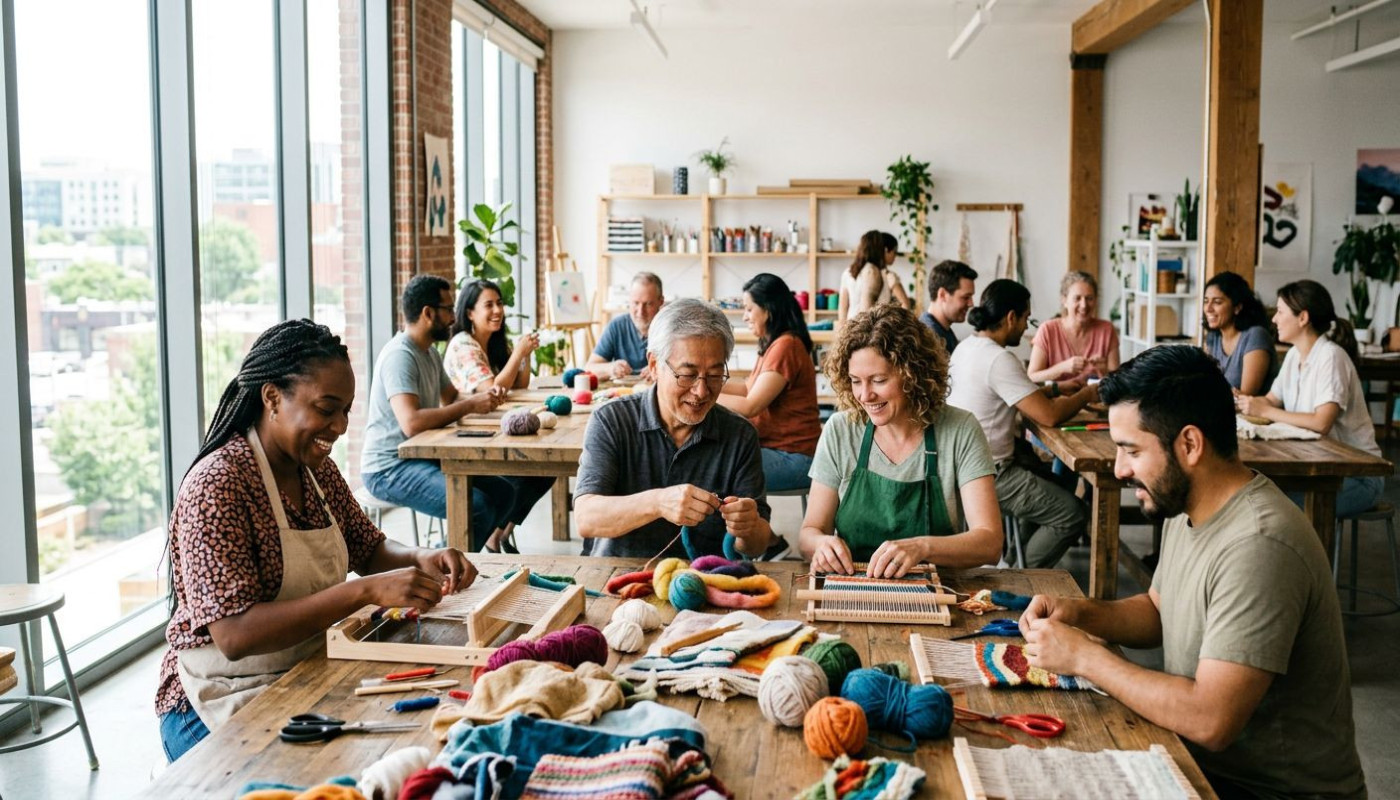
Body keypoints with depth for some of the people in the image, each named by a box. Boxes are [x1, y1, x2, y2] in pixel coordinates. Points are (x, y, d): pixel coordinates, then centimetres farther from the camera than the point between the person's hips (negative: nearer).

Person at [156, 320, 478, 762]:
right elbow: (235, 635, -26)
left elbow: (369, 549, 15)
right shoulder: (217, 485, -20)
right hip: (226, 706, -7)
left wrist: (422, 559, -8)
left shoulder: (316, 468, 5)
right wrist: (366, 591, -33)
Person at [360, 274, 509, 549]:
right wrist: (471, 406, -23)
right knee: (477, 507, -26)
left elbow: (451, 397, 20)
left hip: (421, 457, 10)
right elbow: (412, 422, -31)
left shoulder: (430, 352, 12)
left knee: (503, 493, 2)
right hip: (389, 469, -10)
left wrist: (483, 399, -2)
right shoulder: (400, 355, -19)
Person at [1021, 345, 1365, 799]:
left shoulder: (1258, 544, -28)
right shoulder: (1186, 510, 2)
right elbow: (1159, 612, 17)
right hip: (1203, 761, 8)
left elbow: (1210, 721, -30)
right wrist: (1081, 613, -2)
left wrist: (1083, 656, -21)